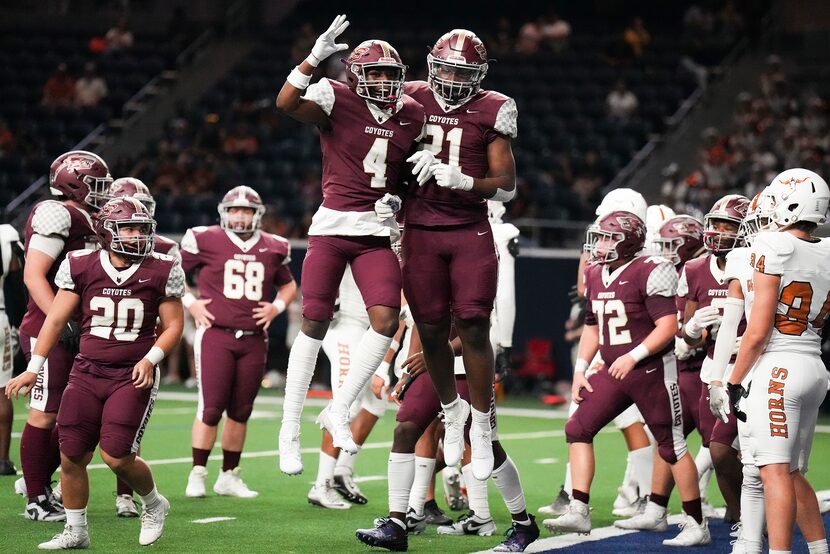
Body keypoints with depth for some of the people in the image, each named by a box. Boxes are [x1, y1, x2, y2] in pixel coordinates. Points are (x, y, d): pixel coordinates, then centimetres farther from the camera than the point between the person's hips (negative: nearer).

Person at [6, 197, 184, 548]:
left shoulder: (160, 272, -1)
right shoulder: (82, 267, 1)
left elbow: (173, 325, 5)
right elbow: (56, 319, 7)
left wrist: (150, 359, -11)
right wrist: (34, 368, 3)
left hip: (133, 377, -3)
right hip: (87, 373, 3)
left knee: (116, 456, -13)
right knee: (71, 456, 1)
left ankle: (154, 505, 16)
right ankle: (75, 532, 19)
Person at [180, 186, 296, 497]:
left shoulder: (273, 249, 10)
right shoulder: (205, 241, -2)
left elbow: (288, 286, 26)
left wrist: (277, 307, 8)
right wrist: (189, 303, -3)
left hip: (253, 340, 4)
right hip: (215, 334, -4)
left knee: (240, 410, 8)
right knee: (211, 407, -9)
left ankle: (229, 476, 18)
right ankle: (197, 474, 1)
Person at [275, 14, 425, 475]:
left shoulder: (411, 116, 7)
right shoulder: (337, 100, -6)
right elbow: (287, 104, -24)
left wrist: (397, 199, -2)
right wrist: (315, 58, -33)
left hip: (377, 233, 4)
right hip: (332, 226, -4)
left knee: (386, 320, -11)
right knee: (314, 324, 0)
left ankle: (338, 411, 4)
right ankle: (290, 428, 9)